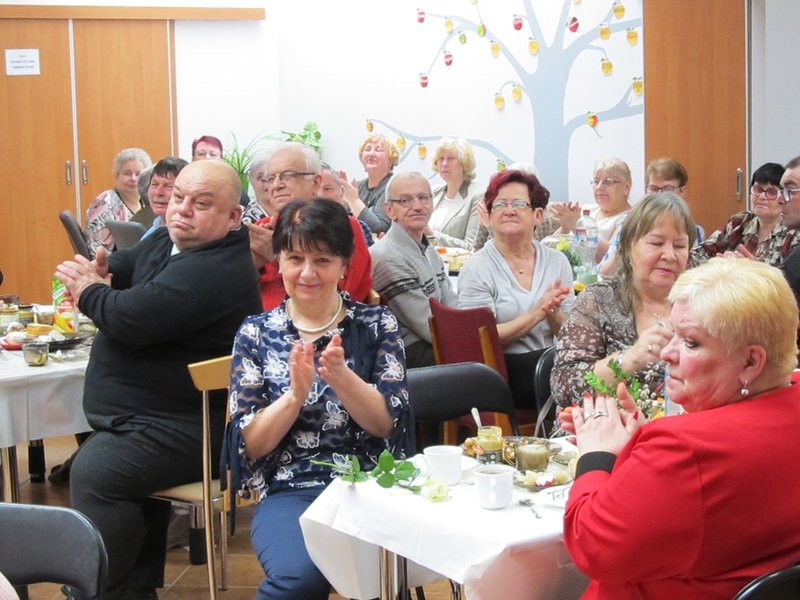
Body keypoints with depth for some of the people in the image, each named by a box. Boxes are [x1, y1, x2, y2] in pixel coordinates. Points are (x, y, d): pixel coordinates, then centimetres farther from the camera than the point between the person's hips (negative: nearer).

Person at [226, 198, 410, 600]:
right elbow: (250, 445, 1)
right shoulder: (256, 333, 7)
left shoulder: (377, 324, 8)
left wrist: (340, 376, -20)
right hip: (288, 492, 1)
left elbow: (389, 424, -3)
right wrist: (295, 394, -16)